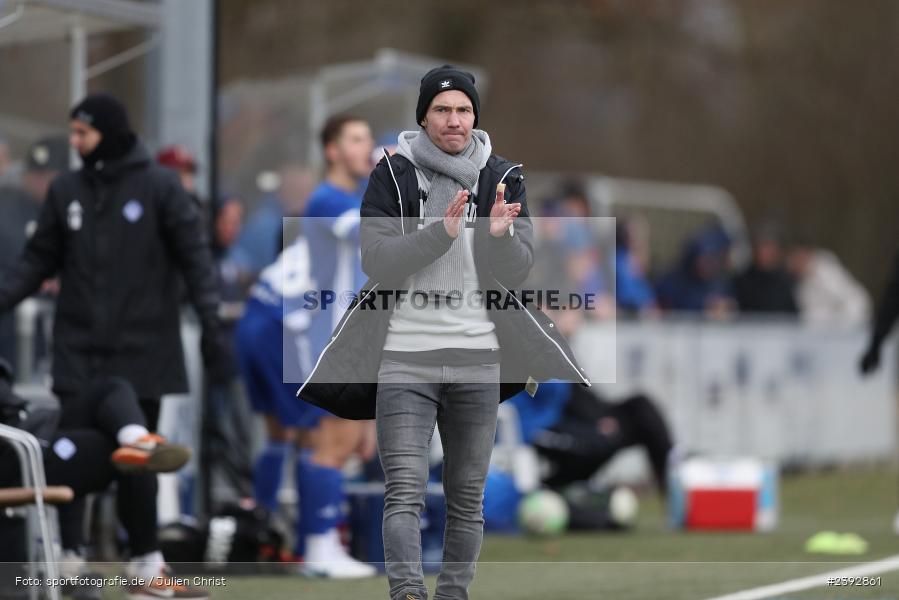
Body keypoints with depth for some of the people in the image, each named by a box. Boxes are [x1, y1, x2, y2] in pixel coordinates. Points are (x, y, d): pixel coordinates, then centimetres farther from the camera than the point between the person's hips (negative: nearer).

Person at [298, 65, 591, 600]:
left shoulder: (503, 178, 7)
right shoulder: (393, 175, 1)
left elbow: (519, 270, 2)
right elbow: (376, 259, -9)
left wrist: (499, 235, -20)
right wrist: (441, 234, -22)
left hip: (478, 359, 3)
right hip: (404, 356, -2)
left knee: (468, 497, 7)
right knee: (405, 492, -12)